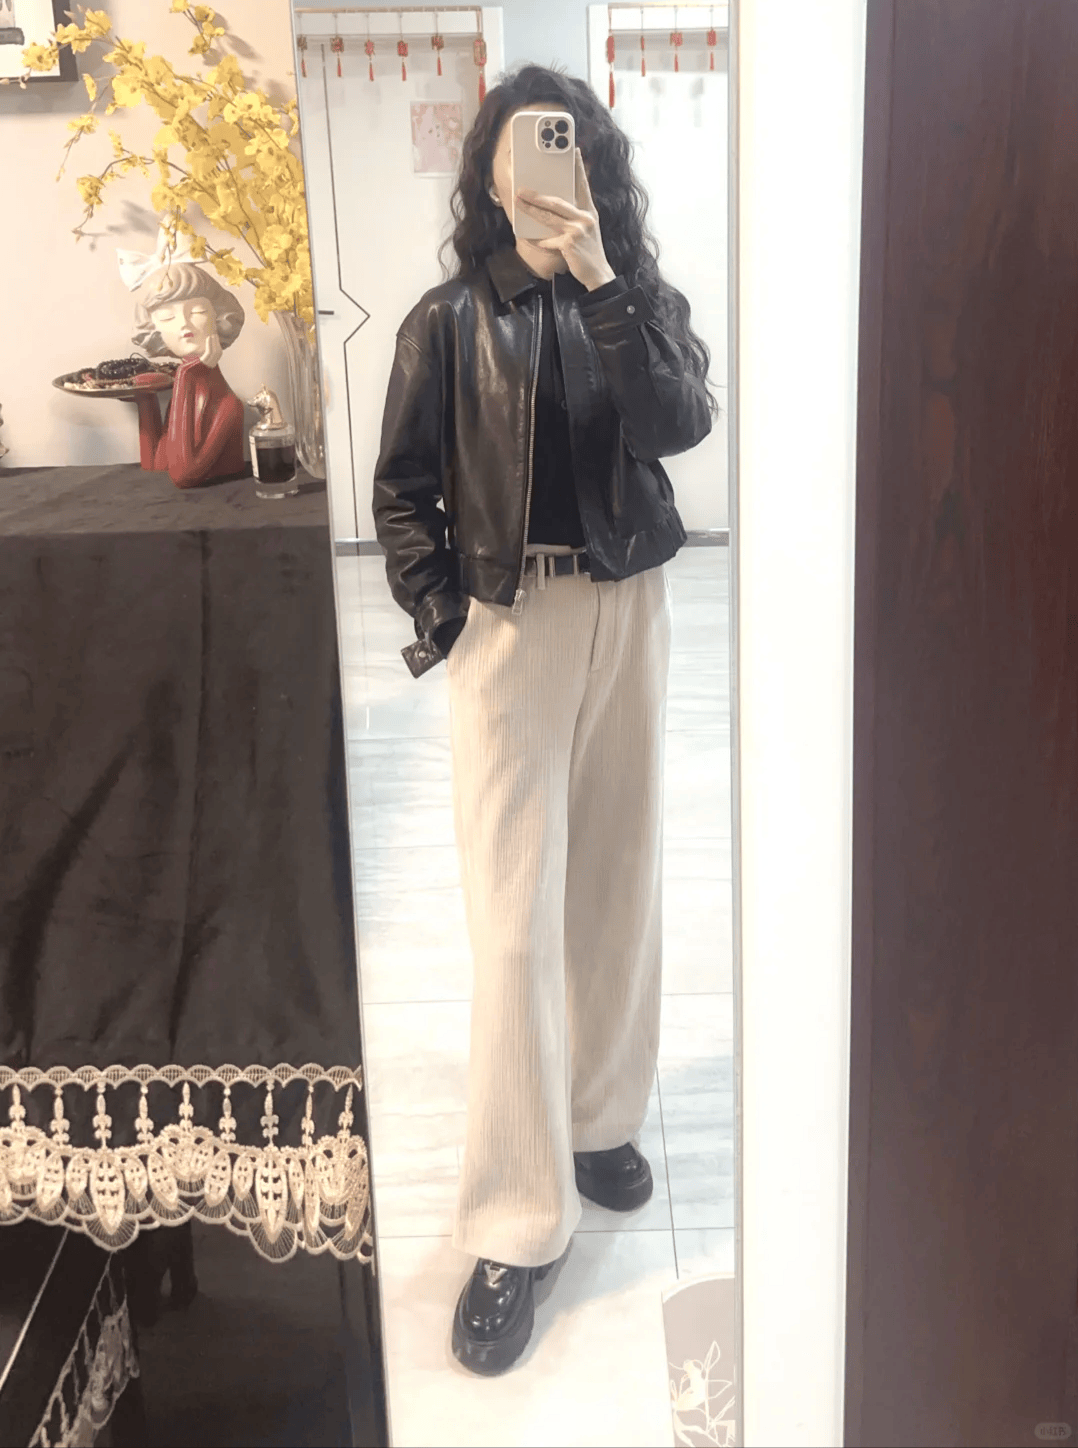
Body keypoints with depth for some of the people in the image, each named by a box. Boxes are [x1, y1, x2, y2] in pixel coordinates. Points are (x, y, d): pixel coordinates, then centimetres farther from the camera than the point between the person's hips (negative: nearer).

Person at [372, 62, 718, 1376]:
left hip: (625, 612, 3)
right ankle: (515, 1225, 4)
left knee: (617, 881, 12)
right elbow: (401, 489, 2)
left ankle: (601, 1116, 33)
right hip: (504, 623, -2)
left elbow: (678, 426, -13)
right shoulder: (451, 319, 1)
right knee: (515, 919, -5)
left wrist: (602, 284, -19)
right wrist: (443, 620, -6)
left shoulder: (641, 301, 5)